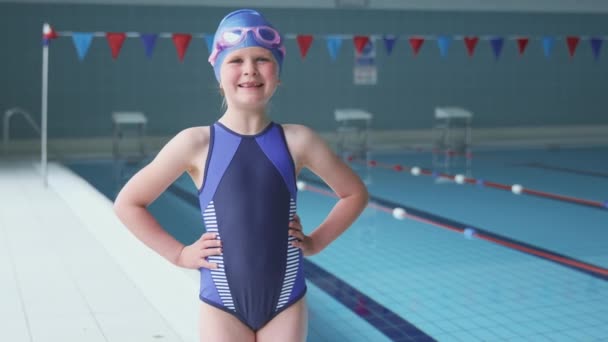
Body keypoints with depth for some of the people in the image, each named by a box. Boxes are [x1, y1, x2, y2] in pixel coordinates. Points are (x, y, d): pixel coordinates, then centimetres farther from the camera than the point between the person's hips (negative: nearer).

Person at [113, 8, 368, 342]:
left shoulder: (297, 141, -2)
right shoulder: (196, 143, -7)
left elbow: (355, 193, 13)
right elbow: (128, 203, 2)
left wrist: (315, 242, 5)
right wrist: (179, 254, -1)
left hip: (286, 301, 2)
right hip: (222, 304, -1)